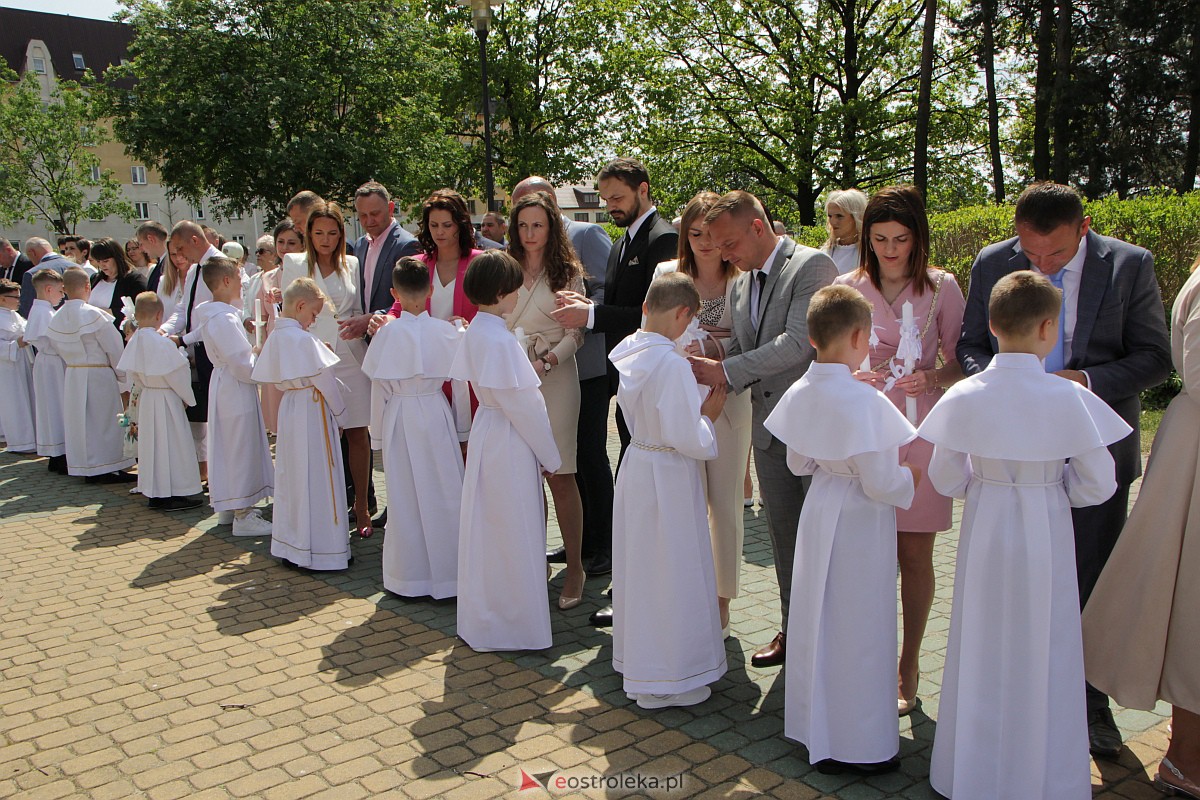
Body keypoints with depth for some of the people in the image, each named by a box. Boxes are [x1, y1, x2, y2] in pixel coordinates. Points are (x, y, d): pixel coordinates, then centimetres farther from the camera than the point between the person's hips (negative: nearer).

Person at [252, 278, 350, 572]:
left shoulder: (275, 337, 6)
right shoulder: (303, 339, -18)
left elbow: (275, 379, 13)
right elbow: (324, 379, -13)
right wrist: (338, 409, -1)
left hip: (289, 406, 8)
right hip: (313, 410, -8)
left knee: (291, 476, 15)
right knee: (316, 479, -2)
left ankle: (289, 545, 24)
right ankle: (321, 550, 4)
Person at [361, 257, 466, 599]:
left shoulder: (388, 333, -6)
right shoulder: (446, 330, -6)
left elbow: (379, 388, -1)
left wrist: (378, 433, 8)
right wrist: (463, 425, 13)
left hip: (399, 418, 0)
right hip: (436, 414, 0)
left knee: (405, 495, 7)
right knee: (443, 491, 8)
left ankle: (409, 577, 16)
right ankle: (447, 569, 14)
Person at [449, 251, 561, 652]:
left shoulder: (475, 333, 7)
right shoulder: (499, 340, -21)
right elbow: (523, 405, -19)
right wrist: (549, 456, -9)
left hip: (487, 433, 9)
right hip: (510, 442, -9)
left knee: (489, 531, 17)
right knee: (514, 535, 2)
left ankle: (483, 620, 31)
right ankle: (517, 626, 15)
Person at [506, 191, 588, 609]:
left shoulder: (567, 273, 3)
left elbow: (575, 334, -2)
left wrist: (547, 362, -18)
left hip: (555, 379, -3)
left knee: (560, 476, -3)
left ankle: (575, 567, 5)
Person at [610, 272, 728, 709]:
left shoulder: (625, 351, 0)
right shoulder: (673, 364, -24)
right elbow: (689, 439, -23)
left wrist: (695, 409, 9)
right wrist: (709, 414, -6)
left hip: (635, 466, 8)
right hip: (668, 476, -8)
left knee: (639, 567, 20)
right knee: (671, 572, 6)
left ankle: (636, 657, 38)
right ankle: (665, 680, 19)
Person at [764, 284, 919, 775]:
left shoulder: (799, 394, -3)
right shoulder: (865, 402, -24)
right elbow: (881, 485, -21)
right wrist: (912, 476, -2)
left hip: (820, 511, 7)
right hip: (859, 522, -7)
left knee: (818, 620, 19)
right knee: (858, 630, 6)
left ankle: (815, 726, 35)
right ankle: (858, 747, 20)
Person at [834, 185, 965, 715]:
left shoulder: (942, 287, 1)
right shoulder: (848, 287, 3)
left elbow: (961, 363, 4)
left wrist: (930, 378, -17)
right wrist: (852, 376, -13)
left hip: (919, 429, 0)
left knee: (914, 554, 6)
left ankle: (908, 667, 21)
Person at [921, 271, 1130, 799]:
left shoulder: (964, 397, -11)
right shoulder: (1068, 398, -15)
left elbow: (945, 480, -3)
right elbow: (1097, 486, -9)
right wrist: (1051, 484, 9)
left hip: (984, 528, 2)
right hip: (1046, 533, -1)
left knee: (982, 650, 16)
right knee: (1043, 654, 13)